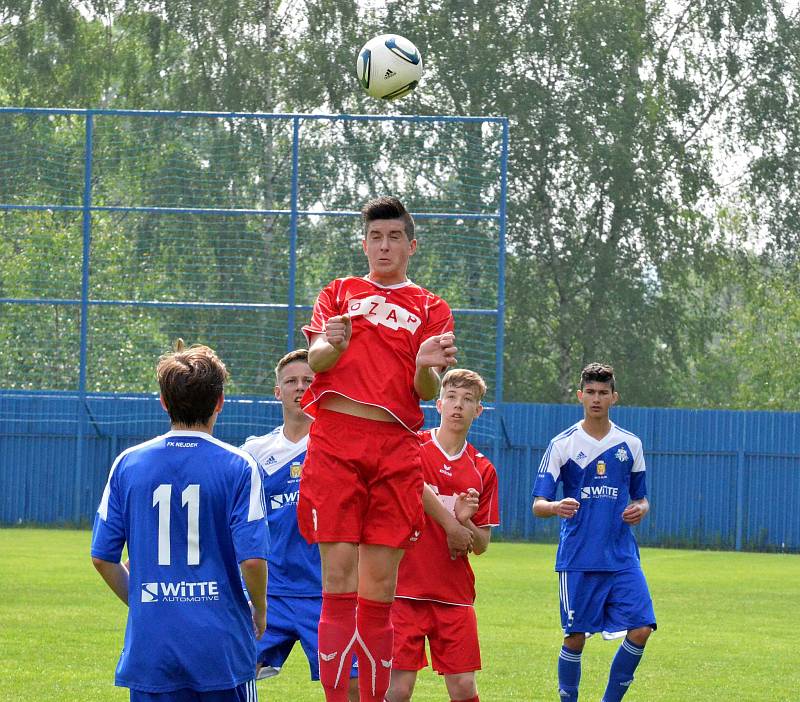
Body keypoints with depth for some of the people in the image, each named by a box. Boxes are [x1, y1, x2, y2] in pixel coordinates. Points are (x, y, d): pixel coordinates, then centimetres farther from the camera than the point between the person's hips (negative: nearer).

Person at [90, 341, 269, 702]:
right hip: (221, 644, -2)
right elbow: (252, 558, -10)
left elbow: (102, 557, 6)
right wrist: (260, 611, 9)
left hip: (150, 644, 2)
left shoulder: (128, 464, 4)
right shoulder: (237, 467, -5)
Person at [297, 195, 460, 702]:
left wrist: (426, 366, -20)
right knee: (339, 578, -9)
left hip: (396, 447, 1)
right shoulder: (339, 294, 16)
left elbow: (428, 391, 4)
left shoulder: (431, 308, 15)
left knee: (380, 588, 0)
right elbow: (315, 360, 1)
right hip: (335, 442, -1)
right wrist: (332, 345, -23)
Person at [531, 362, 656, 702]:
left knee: (640, 630, -9)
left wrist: (640, 509, -4)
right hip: (577, 558, -2)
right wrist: (556, 507, -26)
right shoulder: (563, 444, 1)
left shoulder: (630, 444, 10)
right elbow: (538, 504, -3)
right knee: (575, 637, -2)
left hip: (622, 557, 2)